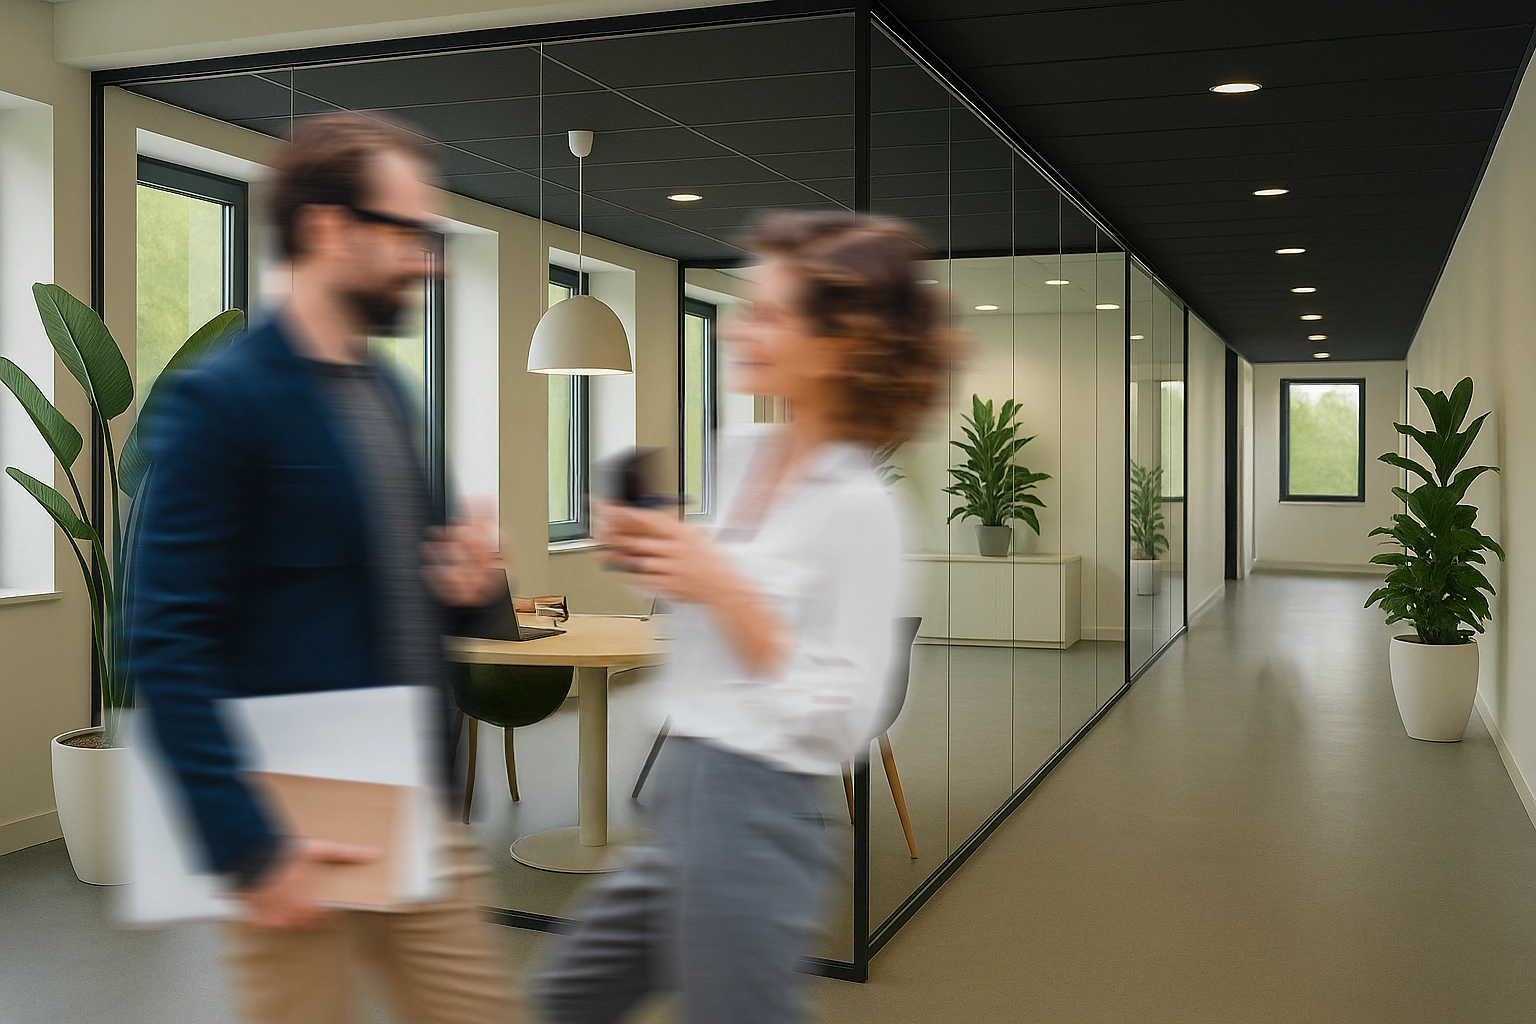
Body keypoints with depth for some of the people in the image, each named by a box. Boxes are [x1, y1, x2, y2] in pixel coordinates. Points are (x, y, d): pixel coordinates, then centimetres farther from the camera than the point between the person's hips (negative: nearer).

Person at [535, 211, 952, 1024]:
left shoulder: (858, 507, -18)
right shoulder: (742, 455, 5)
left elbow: (841, 722, -18)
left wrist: (726, 590, -22)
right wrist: (651, 556, 2)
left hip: (756, 816, -9)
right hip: (687, 797, 9)